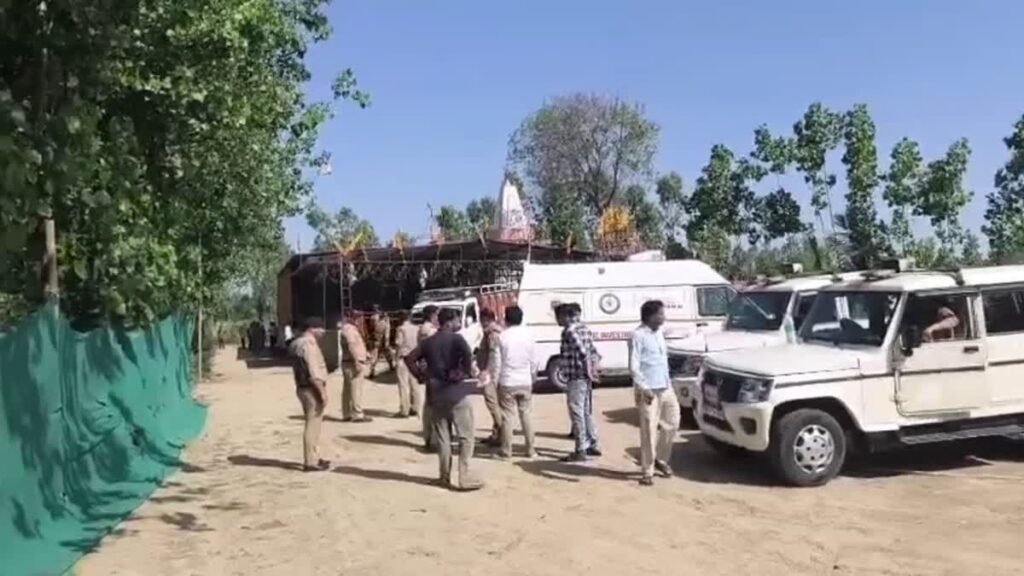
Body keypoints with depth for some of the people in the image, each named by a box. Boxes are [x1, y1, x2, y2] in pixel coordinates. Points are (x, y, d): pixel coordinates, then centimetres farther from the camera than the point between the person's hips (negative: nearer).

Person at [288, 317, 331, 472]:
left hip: (303, 388, 10)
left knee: (313, 425, 18)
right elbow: (314, 373, -24)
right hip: (312, 389, -10)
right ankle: (311, 462, 1)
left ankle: (314, 458, 26)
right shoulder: (308, 344, -18)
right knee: (312, 425, -4)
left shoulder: (297, 343, 14)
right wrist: (322, 392, -21)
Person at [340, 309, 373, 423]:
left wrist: (365, 355, 20)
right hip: (353, 363, -11)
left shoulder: (351, 328, 18)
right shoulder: (348, 329, -14)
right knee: (356, 389, -10)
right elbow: (351, 346, -24)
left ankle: (347, 414, 18)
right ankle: (357, 414, -10)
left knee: (348, 389, 12)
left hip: (350, 363, 11)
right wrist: (357, 361, -28)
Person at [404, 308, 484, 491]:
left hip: (435, 395, 6)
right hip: (456, 394, -6)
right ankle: (464, 477, -1)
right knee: (466, 437, 2)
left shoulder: (428, 342, 11)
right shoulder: (456, 339, -8)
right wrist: (466, 372, -13)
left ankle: (445, 477, 17)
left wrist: (421, 377, 8)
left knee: (442, 438, 13)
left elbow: (409, 359, 10)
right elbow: (467, 354, -27)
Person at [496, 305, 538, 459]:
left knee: (508, 416, 4)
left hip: (507, 382, -3)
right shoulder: (528, 334, 0)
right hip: (525, 382, 3)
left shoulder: (502, 337, -9)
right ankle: (530, 449, 14)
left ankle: (507, 450, 8)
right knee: (526, 415, 11)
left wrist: (495, 381, 3)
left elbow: (497, 362, -7)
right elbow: (533, 360, 5)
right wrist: (533, 377, 17)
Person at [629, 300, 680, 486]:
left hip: (665, 388, 8)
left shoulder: (659, 333, 12)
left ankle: (661, 459, 31)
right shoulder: (639, 335, -13)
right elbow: (633, 366, -17)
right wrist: (644, 388, -22)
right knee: (649, 431, -3)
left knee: (672, 424, 11)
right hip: (648, 391, -8)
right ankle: (647, 472, 7)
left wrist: (669, 384, 18)